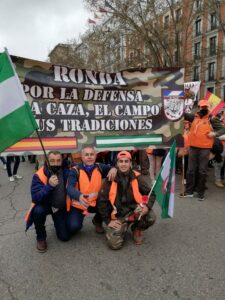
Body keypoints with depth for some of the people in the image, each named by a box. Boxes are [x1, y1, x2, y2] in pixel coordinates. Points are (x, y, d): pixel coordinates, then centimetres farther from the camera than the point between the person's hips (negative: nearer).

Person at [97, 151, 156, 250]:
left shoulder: (136, 177, -4)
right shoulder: (111, 179, -8)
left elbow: (151, 193, 2)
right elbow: (102, 201, -3)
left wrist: (147, 206, -18)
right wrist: (108, 221, -5)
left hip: (134, 210, 1)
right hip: (118, 215, -1)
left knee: (151, 217, -28)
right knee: (114, 244, -18)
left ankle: (137, 229, 8)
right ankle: (122, 228, 18)